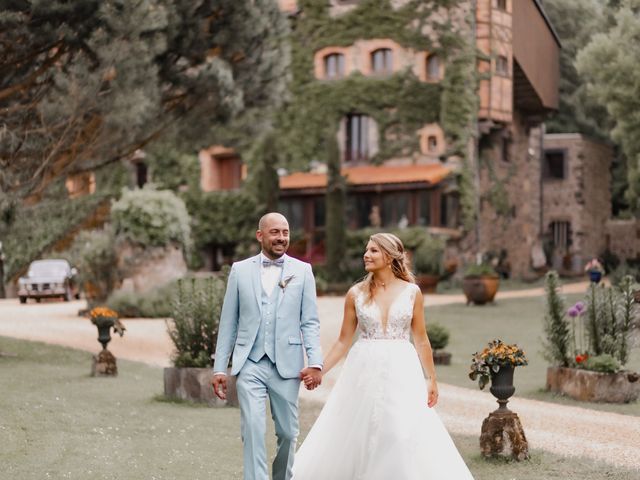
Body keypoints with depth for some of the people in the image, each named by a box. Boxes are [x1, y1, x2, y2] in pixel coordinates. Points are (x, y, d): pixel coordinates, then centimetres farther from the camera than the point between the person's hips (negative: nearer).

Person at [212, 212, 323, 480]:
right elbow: (228, 323, 8)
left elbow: (310, 322, 2)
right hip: (250, 365, -1)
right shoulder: (240, 270, 6)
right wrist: (219, 368, 4)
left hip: (287, 366, 1)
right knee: (253, 429, -13)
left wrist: (315, 362, -10)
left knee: (287, 432, 9)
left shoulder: (302, 271, 5)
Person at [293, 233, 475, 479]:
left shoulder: (411, 292, 1)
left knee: (405, 438, -4)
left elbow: (421, 340, 6)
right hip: (364, 370, 1)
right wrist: (320, 370, -2)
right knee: (359, 437, 3)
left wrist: (432, 379, 5)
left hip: (401, 371, -1)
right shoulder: (356, 293, 2)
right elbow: (344, 340, 6)